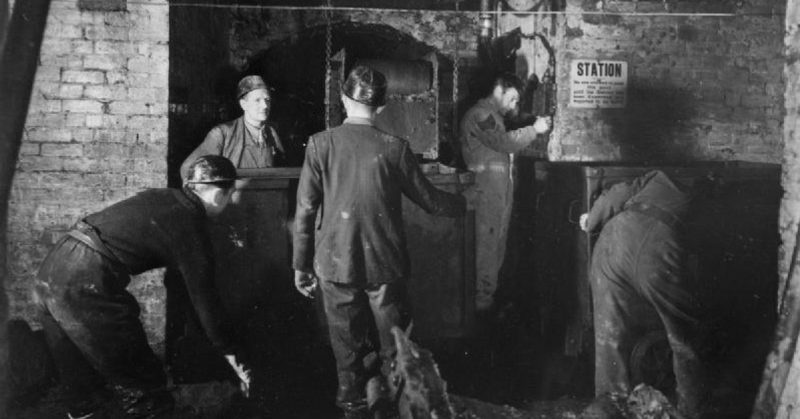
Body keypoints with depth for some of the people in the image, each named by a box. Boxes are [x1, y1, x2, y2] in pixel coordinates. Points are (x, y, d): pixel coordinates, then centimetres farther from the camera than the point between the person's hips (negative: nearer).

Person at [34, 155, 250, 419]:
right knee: (140, 385, 5)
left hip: (50, 269, 9)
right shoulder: (191, 229, -4)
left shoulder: (158, 197, 16)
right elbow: (204, 299, 1)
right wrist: (232, 358, 10)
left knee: (79, 377, 24)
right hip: (86, 286, -9)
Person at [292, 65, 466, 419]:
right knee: (395, 348, 13)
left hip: (336, 265, 1)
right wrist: (462, 203, 23)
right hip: (384, 264, 0)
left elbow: (305, 210, -5)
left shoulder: (321, 144, -7)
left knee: (348, 347, 12)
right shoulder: (394, 147, -7)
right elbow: (429, 200, 2)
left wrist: (301, 264, 4)